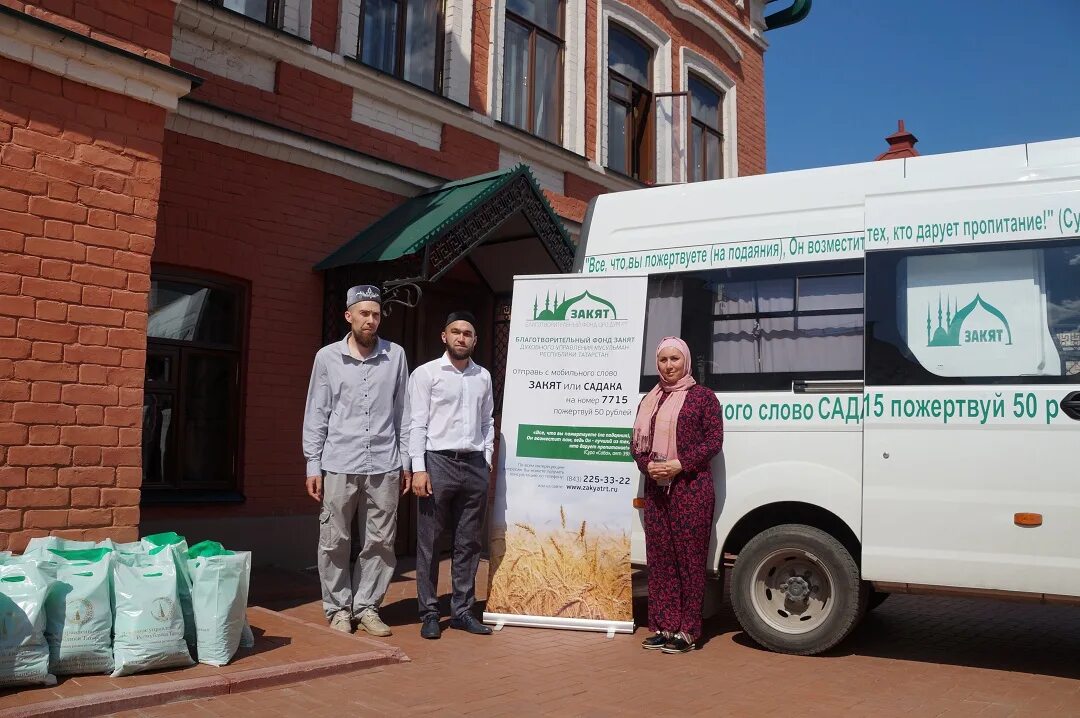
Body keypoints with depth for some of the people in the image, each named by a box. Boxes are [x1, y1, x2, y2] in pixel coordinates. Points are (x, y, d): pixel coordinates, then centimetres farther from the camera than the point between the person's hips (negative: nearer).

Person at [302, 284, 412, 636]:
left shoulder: (395, 356, 5)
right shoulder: (327, 357, 3)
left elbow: (403, 413, 8)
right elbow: (316, 415, 4)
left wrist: (406, 461, 6)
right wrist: (313, 465, 1)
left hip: (384, 466, 1)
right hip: (339, 465, -1)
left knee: (380, 541, 6)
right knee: (334, 541, 4)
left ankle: (367, 606, 19)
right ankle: (339, 609, 18)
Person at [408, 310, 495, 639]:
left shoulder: (483, 377, 13)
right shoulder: (426, 373, -1)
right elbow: (417, 423, -5)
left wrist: (487, 460, 8)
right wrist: (419, 468, -11)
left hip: (474, 465, 4)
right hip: (438, 462, -4)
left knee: (469, 543, 8)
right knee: (429, 542, 2)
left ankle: (462, 611, 18)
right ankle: (429, 613, 11)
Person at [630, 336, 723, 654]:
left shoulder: (702, 396, 1)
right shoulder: (649, 401, 17)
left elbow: (714, 440, -6)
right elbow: (637, 443, 15)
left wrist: (680, 464, -16)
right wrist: (648, 466, -6)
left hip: (692, 488, -5)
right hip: (655, 488, 6)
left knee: (689, 556, -3)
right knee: (659, 557, 7)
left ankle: (687, 630, 4)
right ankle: (664, 627, 15)